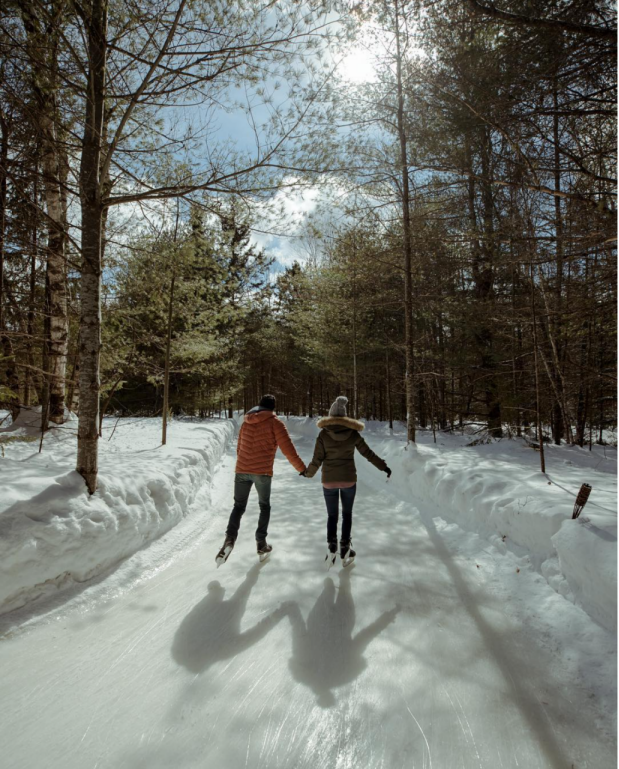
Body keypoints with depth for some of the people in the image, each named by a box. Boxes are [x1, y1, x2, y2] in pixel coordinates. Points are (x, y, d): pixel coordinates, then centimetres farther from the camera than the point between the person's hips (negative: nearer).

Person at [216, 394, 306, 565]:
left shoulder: (247, 421, 13)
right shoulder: (275, 422, -3)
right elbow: (287, 448, -8)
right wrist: (301, 467, 1)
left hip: (242, 470, 3)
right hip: (262, 472, -3)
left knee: (239, 506, 11)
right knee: (265, 507, 16)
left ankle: (229, 539, -11)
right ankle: (261, 545, 12)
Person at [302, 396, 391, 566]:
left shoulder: (323, 433, -8)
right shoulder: (353, 433, -5)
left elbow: (317, 460, -7)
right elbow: (368, 453, 2)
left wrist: (308, 473, 12)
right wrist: (384, 467, 16)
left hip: (329, 480, 0)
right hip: (349, 479, 1)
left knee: (332, 515, 14)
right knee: (347, 514, 18)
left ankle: (332, 546, -3)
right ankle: (345, 550, 18)